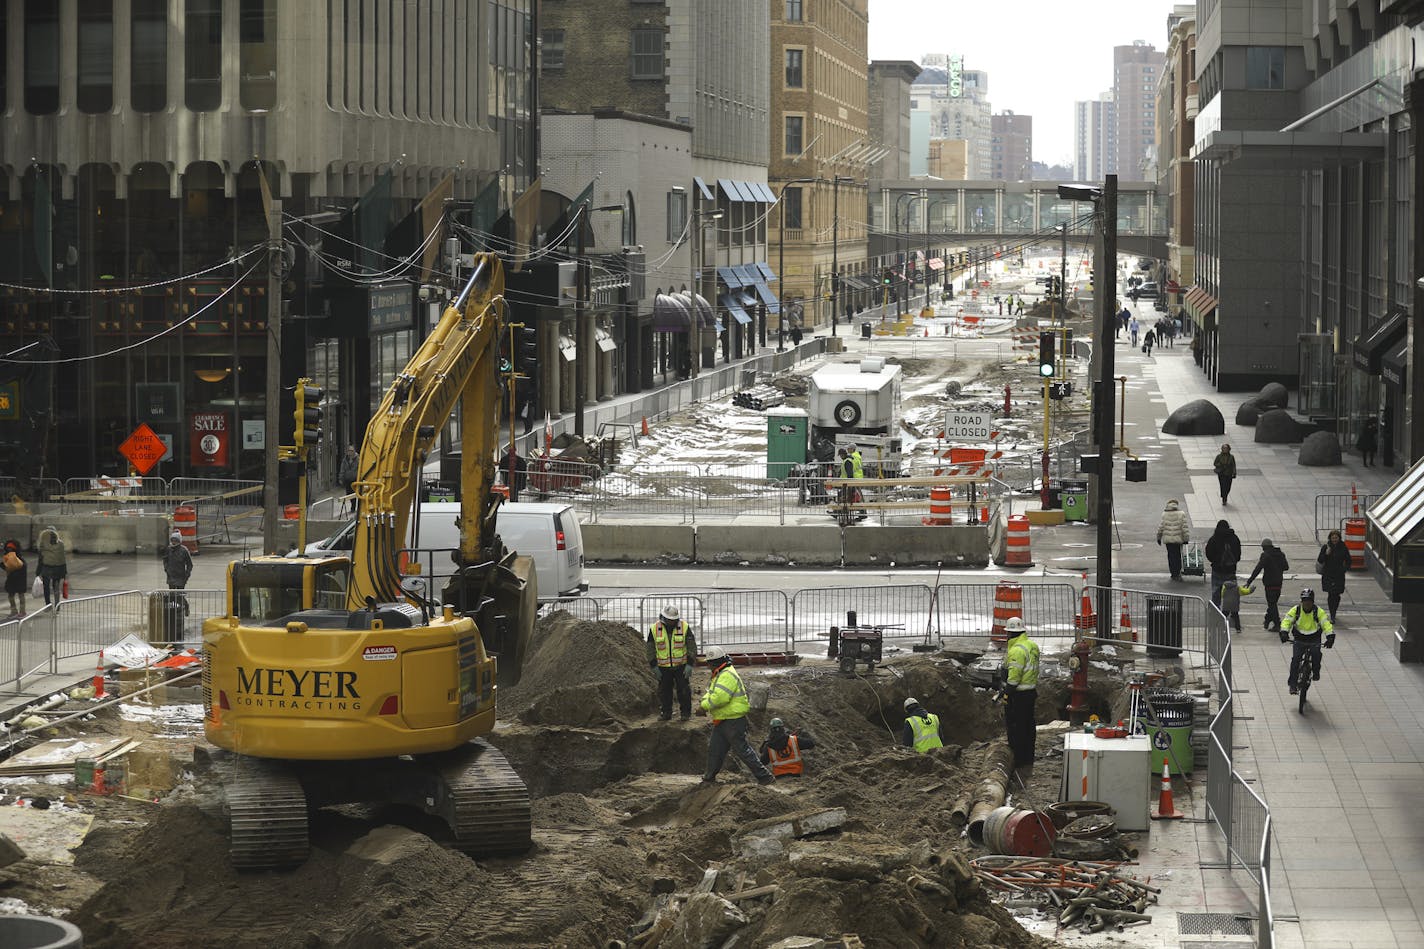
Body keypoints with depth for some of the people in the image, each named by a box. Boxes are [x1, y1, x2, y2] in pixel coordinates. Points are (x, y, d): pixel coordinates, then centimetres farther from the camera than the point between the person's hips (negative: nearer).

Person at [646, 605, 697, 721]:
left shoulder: (684, 627, -7)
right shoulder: (654, 629, -4)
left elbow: (692, 647, -3)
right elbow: (651, 649, 2)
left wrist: (690, 665, -9)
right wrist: (654, 667, -2)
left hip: (681, 666, -1)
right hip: (663, 667, 1)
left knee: (684, 690, 1)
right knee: (664, 691, 7)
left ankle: (686, 713, 12)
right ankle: (666, 713, 18)